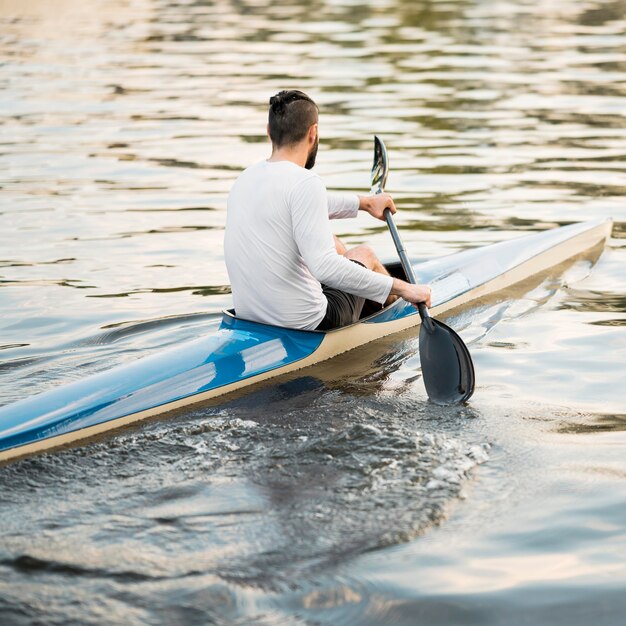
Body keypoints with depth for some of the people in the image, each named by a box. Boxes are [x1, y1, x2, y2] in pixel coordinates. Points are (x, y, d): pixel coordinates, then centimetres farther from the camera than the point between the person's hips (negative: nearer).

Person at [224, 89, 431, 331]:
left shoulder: (246, 178, 6)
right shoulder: (304, 182, -20)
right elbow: (324, 266, -30)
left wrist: (364, 202, 38)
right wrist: (401, 287, -24)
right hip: (305, 325, -7)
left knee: (325, 234, 28)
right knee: (364, 254, 21)